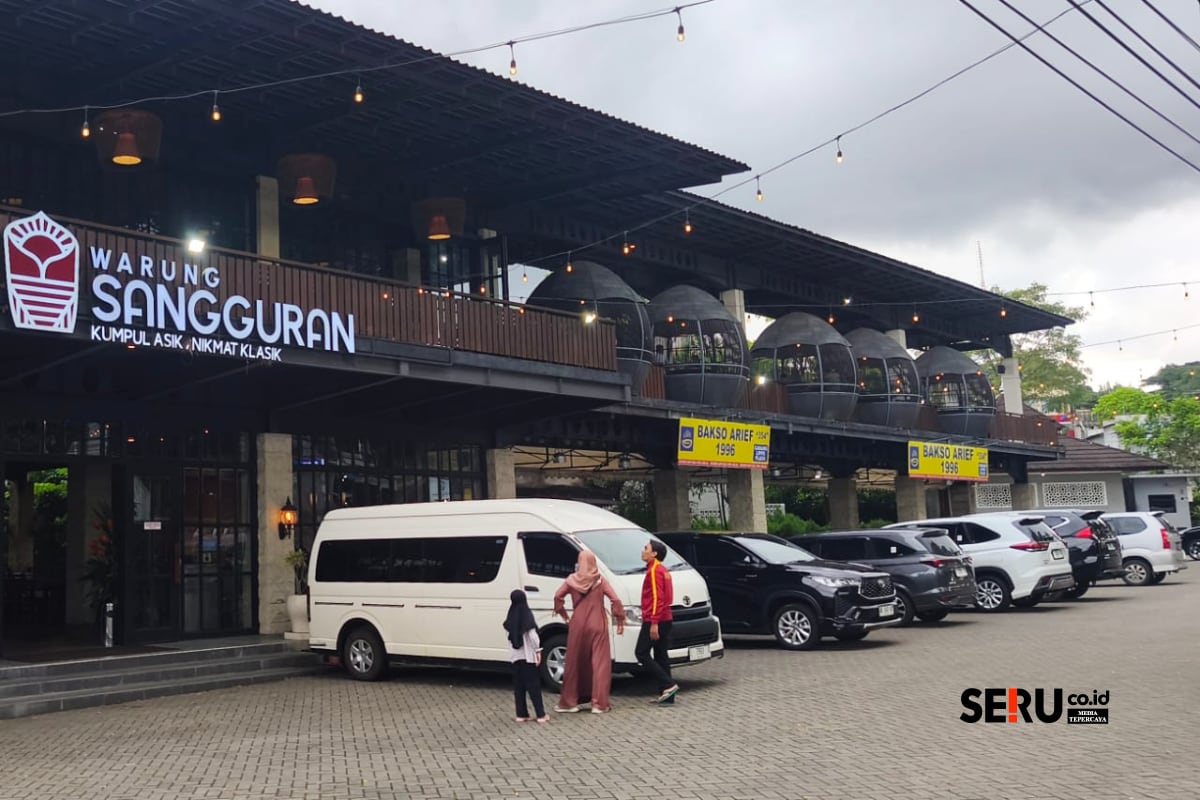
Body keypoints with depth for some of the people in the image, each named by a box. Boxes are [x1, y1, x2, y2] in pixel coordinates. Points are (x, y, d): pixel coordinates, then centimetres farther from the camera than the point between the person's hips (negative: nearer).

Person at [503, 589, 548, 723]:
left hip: (515, 655, 5)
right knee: (533, 684, -1)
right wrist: (538, 651, -6)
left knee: (519, 685, 11)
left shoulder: (511, 617, 3)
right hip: (528, 655, -5)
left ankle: (521, 714, 11)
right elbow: (532, 635, -14)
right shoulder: (526, 615, -12)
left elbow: (510, 634, 5)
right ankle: (541, 714, -2)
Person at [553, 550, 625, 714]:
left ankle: (569, 702, 17)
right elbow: (615, 600, -9)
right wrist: (620, 621, -1)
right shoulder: (600, 580, -4)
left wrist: (563, 614, 8)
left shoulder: (572, 580, 0)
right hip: (597, 626, -2)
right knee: (600, 664, 1)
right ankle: (599, 703, -2)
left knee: (574, 664, 11)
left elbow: (558, 596, -5)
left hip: (577, 626, 2)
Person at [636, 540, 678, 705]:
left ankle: (668, 685, -12)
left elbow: (657, 598, -20)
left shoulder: (654, 571, -13)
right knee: (661, 656, 9)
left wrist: (654, 623, -23)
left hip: (654, 621, -10)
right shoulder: (663, 571, 18)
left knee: (642, 653, -5)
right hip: (665, 620, 10)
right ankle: (666, 696, 9)